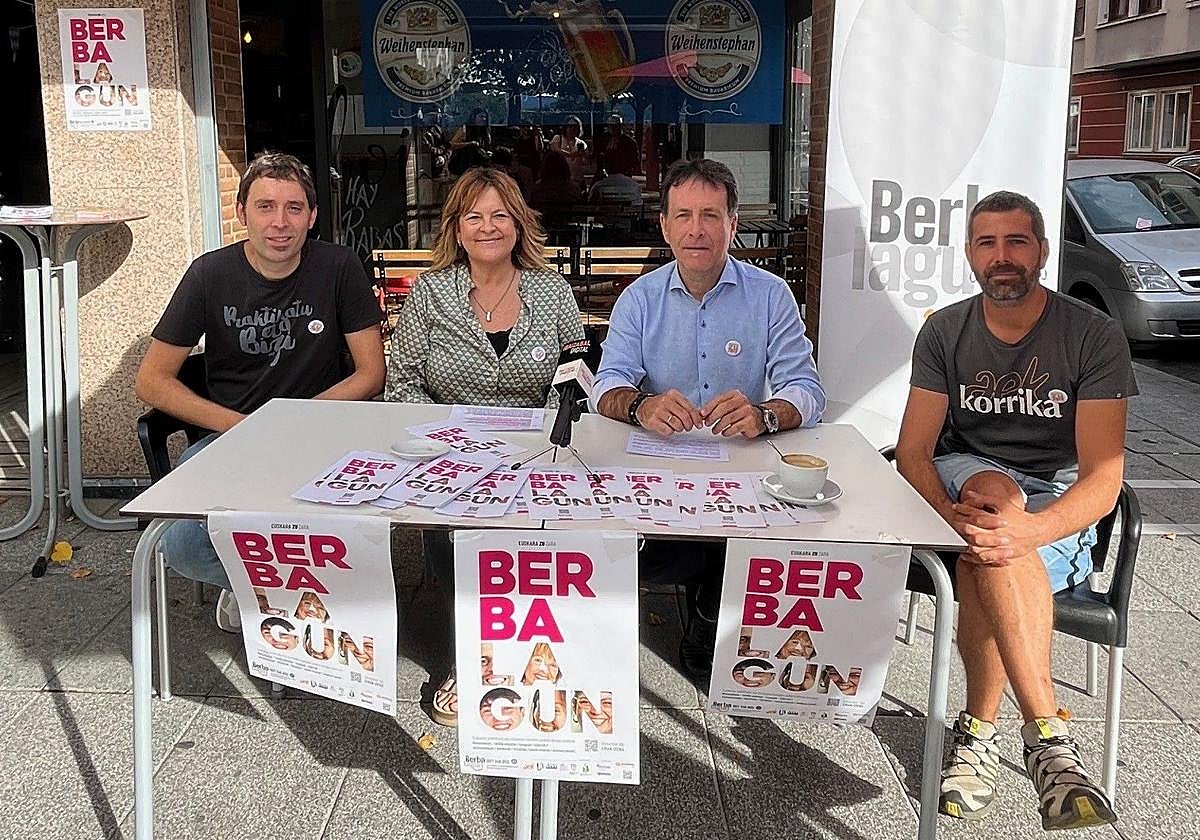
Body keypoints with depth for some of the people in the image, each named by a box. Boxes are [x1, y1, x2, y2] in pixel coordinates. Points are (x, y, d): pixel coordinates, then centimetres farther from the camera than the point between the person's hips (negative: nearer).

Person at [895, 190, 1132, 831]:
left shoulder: (1094, 337, -9)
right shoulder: (945, 332, 1)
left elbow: (1102, 476, -17)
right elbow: (913, 450, -5)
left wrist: (1032, 530, -38)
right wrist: (950, 515, -28)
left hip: (1059, 512, -2)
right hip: (966, 479, 2)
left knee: (985, 562, -36)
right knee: (992, 491, -36)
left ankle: (980, 730, -22)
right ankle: (1048, 736, -42)